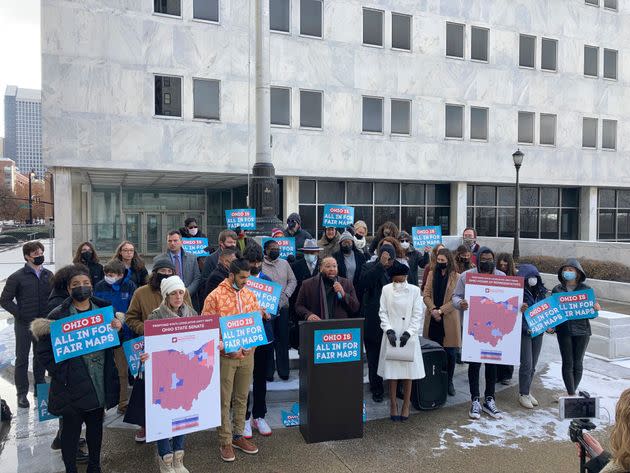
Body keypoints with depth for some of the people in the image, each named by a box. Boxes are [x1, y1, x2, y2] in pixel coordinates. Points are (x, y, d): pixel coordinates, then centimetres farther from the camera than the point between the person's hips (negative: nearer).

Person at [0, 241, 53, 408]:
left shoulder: (48, 275, 4)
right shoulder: (17, 277, -7)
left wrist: (49, 315, 2)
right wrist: (20, 314, -13)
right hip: (24, 325, -3)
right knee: (22, 359, 6)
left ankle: (40, 388, 28)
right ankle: (22, 393, 15)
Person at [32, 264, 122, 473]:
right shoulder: (58, 315, -8)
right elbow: (44, 351, -7)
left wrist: (117, 328, -12)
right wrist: (62, 374, -14)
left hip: (99, 382, 4)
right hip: (73, 383, -3)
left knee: (96, 425, 17)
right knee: (71, 428, 9)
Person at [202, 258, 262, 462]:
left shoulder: (250, 295, 6)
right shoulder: (215, 296, -11)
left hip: (247, 355, 5)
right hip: (225, 356, -5)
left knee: (242, 398, 15)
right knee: (224, 400, 6)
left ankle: (238, 436, 30)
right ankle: (225, 442, 19)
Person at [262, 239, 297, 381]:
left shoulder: (284, 263, 12)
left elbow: (292, 281, 13)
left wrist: (286, 294, -1)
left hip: (282, 306, 4)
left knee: (283, 339, 6)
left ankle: (283, 370, 15)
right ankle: (268, 371, 12)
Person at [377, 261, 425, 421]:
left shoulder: (414, 290, -1)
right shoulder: (386, 289, 0)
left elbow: (417, 314, -2)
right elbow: (383, 312, 1)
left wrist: (408, 333, -11)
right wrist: (389, 330, -12)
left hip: (408, 336, 0)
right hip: (391, 335, 0)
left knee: (408, 371, 5)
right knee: (392, 372, 4)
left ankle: (406, 405, 19)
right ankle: (393, 404, 17)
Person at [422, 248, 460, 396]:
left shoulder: (456, 277, -2)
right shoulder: (432, 274, 10)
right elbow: (426, 295, 4)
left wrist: (440, 310, -14)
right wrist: (432, 309, -11)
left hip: (449, 319, -3)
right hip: (432, 319, 3)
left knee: (450, 352, 3)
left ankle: (449, 381, 18)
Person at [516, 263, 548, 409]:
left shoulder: (541, 292, 8)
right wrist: (526, 328, -24)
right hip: (524, 332, -6)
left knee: (533, 365, 13)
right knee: (527, 364, -5)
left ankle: (527, 392, 27)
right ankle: (523, 394, 11)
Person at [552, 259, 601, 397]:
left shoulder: (586, 289, 1)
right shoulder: (557, 290, 3)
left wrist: (596, 309, -18)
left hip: (581, 330, 0)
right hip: (563, 330, 0)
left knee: (578, 363, 7)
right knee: (567, 363, -1)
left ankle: (573, 392, 23)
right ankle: (571, 394, 4)